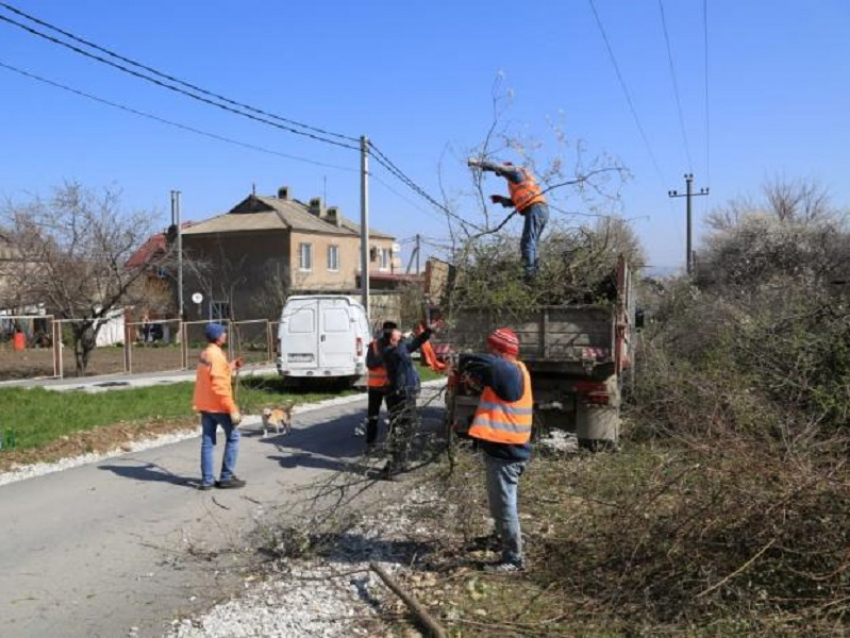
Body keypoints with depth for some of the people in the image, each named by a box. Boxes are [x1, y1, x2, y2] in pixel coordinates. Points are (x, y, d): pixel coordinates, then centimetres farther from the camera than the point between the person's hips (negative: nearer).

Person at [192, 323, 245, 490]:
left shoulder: (205, 354, 12)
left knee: (208, 441, 8)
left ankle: (207, 480, 10)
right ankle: (226, 477, 5)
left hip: (205, 405, 9)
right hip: (217, 405, -9)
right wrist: (232, 409, -21)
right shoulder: (217, 356, -18)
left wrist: (231, 368, 18)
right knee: (232, 437, 3)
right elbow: (220, 386, -22)